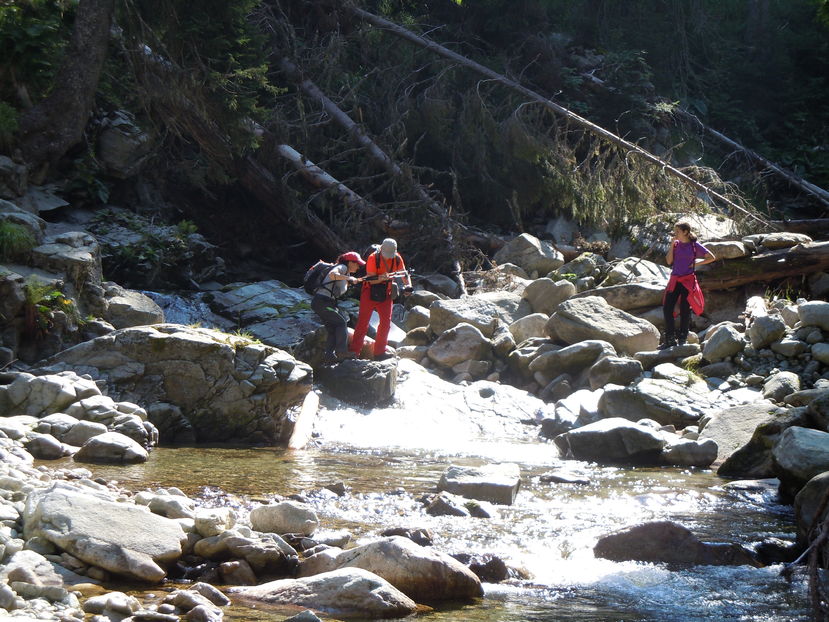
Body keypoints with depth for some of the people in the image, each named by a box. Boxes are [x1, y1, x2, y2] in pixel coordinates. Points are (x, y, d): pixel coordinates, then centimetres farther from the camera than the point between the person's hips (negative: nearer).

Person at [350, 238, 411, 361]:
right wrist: (381, 278, -42)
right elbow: (371, 279, -22)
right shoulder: (373, 258, -19)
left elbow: (404, 274, 3)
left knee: (386, 323, 2)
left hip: (385, 294, 5)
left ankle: (379, 352, 11)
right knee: (363, 322, -7)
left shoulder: (397, 259, -5)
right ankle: (354, 352, -6)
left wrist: (408, 285, -18)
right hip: (370, 292, -5)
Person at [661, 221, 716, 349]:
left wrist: (696, 263, -3)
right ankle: (670, 339, 2)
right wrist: (672, 245, -6)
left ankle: (682, 339, 6)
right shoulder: (675, 244, 8)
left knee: (685, 310, -1)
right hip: (675, 279, 3)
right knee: (667, 308, -4)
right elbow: (669, 261, -2)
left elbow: (712, 257, 2)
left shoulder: (694, 246, -1)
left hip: (688, 280, -3)